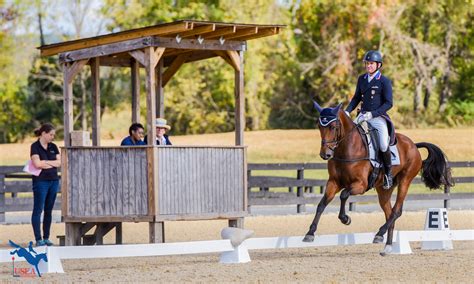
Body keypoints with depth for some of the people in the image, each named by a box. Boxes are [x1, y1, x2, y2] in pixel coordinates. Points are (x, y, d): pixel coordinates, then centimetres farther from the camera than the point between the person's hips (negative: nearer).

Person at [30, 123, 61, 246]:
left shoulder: (53, 147, 12)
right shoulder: (35, 146, -5)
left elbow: (59, 162, 3)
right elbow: (37, 163, -16)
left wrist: (45, 162, -8)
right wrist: (53, 164, -4)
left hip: (53, 181, 6)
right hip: (40, 181, -6)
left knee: (49, 210, 8)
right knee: (38, 210, -4)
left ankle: (46, 238, 12)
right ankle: (38, 239, -4)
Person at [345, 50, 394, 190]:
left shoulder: (384, 81, -6)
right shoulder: (362, 79, 10)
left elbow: (388, 103, -10)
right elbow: (356, 98, 19)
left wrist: (372, 114, -19)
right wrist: (347, 111, 4)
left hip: (378, 118, -5)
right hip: (362, 116, 5)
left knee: (384, 147, -23)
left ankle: (388, 174, 1)